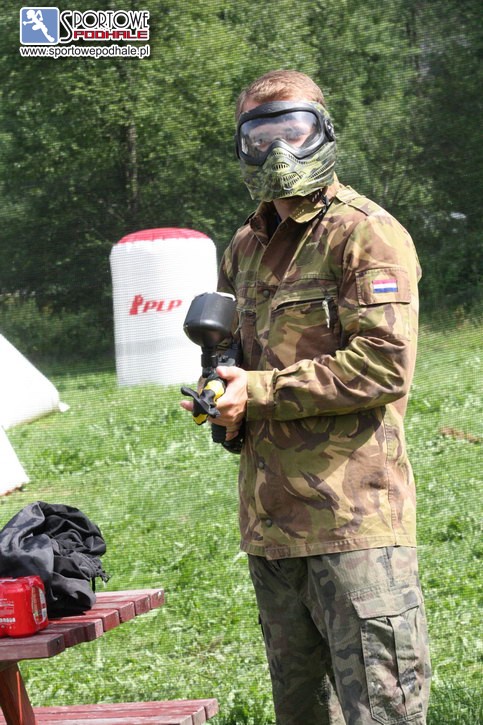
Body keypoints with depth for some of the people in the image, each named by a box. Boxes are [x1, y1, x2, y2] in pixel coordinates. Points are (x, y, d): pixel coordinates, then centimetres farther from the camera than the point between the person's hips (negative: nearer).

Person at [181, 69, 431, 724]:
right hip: (271, 517, 8)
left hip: (353, 517, -8)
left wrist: (259, 392, -14)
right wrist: (220, 388, 8)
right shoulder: (248, 247, 18)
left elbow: (384, 366, -17)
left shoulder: (365, 234, -7)